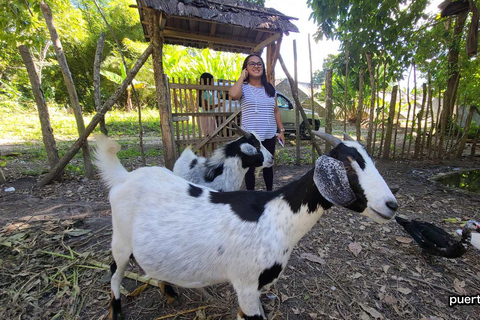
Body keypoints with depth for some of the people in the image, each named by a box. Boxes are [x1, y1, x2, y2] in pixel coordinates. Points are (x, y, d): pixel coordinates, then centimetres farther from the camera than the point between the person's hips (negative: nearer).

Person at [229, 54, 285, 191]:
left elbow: (276, 111, 14)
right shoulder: (243, 88, -3)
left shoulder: (270, 89, 11)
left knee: (268, 166, 16)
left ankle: (270, 192, 33)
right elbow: (233, 95, -27)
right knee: (250, 168, 7)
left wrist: (281, 130, 9)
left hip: (269, 136, 4)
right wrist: (242, 76, -12)